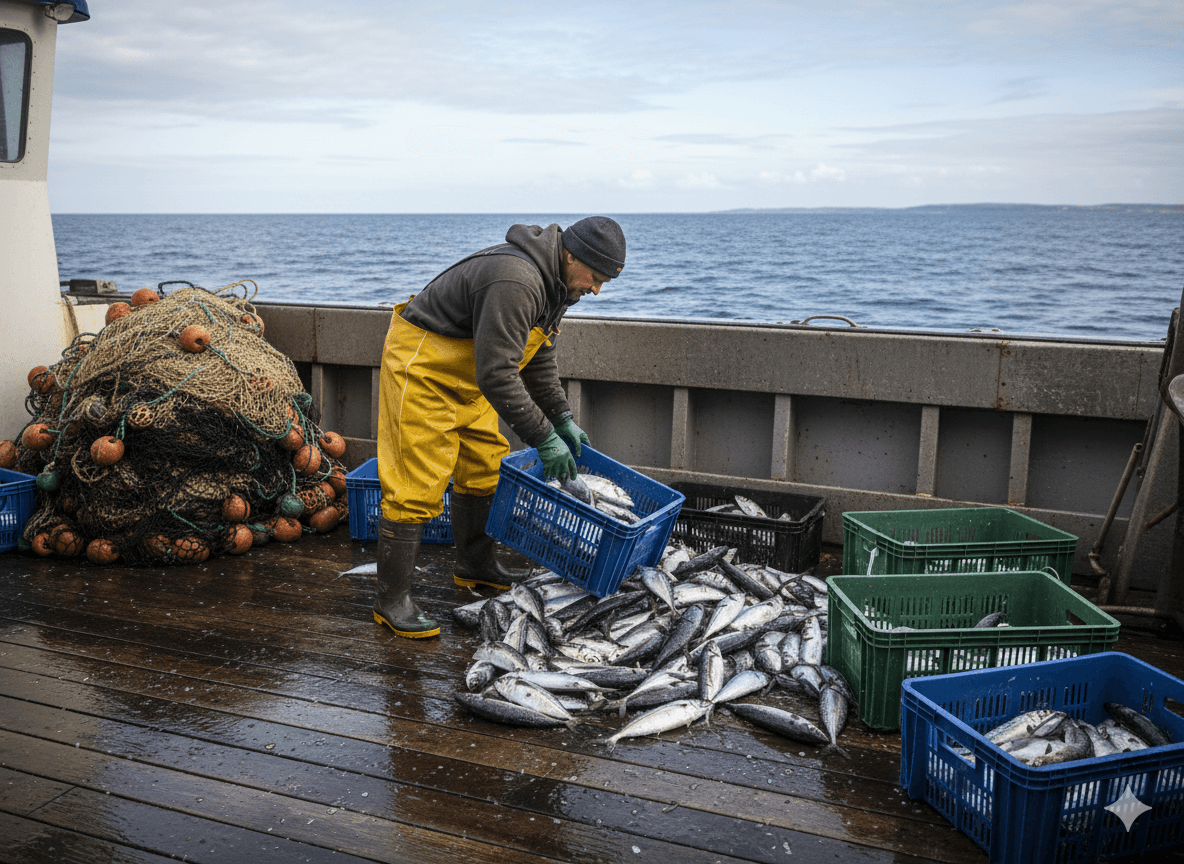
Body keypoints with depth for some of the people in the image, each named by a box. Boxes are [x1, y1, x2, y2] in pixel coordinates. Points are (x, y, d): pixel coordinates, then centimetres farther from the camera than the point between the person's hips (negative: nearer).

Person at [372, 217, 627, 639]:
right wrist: (543, 438, -28)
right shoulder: (515, 283, -32)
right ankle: (391, 600, 0)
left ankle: (475, 565, 33)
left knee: (483, 469, 15)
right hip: (421, 366, -10)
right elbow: (496, 375, -33)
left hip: (467, 375, 10)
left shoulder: (555, 282, 2)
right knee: (418, 485, -10)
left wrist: (562, 418, 9)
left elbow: (537, 357, 14)